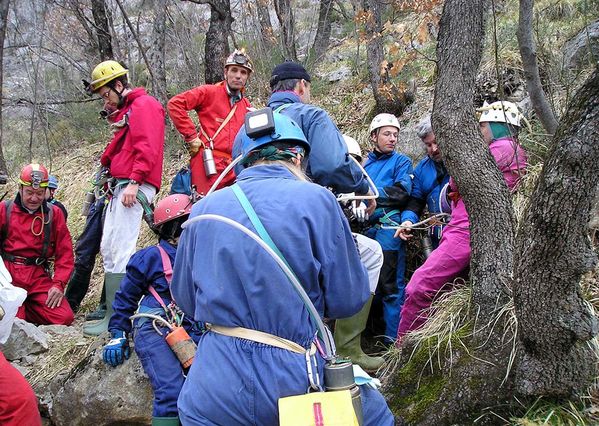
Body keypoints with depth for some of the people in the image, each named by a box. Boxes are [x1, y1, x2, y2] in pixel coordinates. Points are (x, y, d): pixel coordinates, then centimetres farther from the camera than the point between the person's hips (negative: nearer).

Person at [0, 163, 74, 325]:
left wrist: (59, 284, -7)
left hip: (40, 277, 2)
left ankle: (23, 307, 10)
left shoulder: (54, 213, 9)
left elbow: (65, 253, 6)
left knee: (65, 318, -14)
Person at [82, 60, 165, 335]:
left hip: (134, 187, -10)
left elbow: (147, 147, -17)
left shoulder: (144, 105, -3)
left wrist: (133, 182, -22)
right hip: (120, 186, 10)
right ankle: (111, 307, 13)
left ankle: (115, 319, -15)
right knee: (109, 250, 8)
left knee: (118, 252, -15)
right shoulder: (125, 111, 26)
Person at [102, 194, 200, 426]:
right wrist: (117, 336, 5)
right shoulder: (151, 257, 4)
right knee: (172, 392, -25)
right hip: (154, 329, -4)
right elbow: (125, 296, 9)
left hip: (190, 330, 4)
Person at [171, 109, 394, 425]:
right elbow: (348, 301, -6)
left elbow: (185, 300, 12)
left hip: (213, 387, 3)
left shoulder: (204, 208, 3)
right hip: (291, 381, -3)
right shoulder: (316, 199, -8)